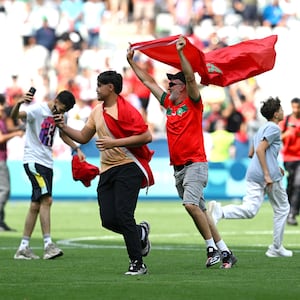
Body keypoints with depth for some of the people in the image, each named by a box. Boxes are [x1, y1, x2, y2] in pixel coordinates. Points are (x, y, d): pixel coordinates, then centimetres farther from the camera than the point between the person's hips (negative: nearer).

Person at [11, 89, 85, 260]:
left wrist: (77, 148, 18)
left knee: (36, 205, 6)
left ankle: (23, 248, 10)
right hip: (34, 161, -8)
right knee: (46, 199, -19)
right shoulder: (37, 110, -12)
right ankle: (48, 244, -20)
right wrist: (19, 104, -50)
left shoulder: (61, 115, 11)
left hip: (47, 163, 8)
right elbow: (14, 116, -29)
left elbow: (63, 134, 30)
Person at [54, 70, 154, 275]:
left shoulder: (125, 110, -12)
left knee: (123, 216, -14)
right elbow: (83, 137, 22)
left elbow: (146, 136, -18)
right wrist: (63, 127, 7)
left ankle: (138, 264, -5)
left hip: (128, 168, -7)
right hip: (107, 171, 7)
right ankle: (140, 232, 29)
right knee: (108, 220, -1)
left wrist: (115, 143, -21)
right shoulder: (97, 111, 14)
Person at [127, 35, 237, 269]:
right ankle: (225, 252, 9)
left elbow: (191, 78, -18)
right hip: (178, 168, 8)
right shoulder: (168, 103, 15)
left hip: (196, 164, -8)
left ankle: (213, 248, -16)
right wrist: (131, 61, 24)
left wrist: (181, 53, -24)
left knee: (191, 204, -24)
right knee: (199, 210, 6)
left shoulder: (193, 103, -2)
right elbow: (148, 80, 21)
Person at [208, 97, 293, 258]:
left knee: (249, 210, -7)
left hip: (253, 174, 7)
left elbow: (251, 153, 28)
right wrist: (267, 175, -20)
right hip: (270, 175, -7)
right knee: (282, 208, 12)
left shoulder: (262, 128, 22)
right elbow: (260, 150, -18)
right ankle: (276, 248, 14)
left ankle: (219, 211, -33)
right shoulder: (274, 128, -6)